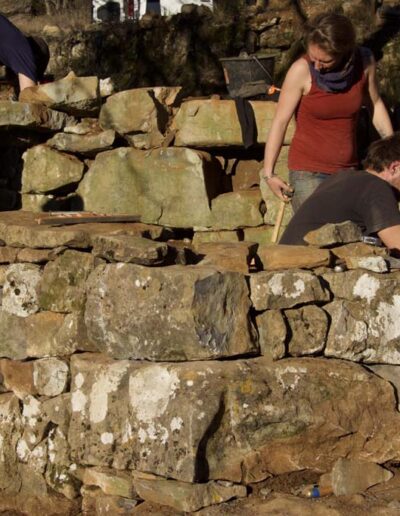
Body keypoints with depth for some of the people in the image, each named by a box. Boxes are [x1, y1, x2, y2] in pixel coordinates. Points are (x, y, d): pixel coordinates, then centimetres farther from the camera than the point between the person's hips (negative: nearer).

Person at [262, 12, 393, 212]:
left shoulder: (364, 61, -7)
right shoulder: (301, 70, -16)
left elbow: (375, 104, 9)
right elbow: (280, 122, -10)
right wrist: (268, 174, -11)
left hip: (347, 168, 4)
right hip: (308, 171, -4)